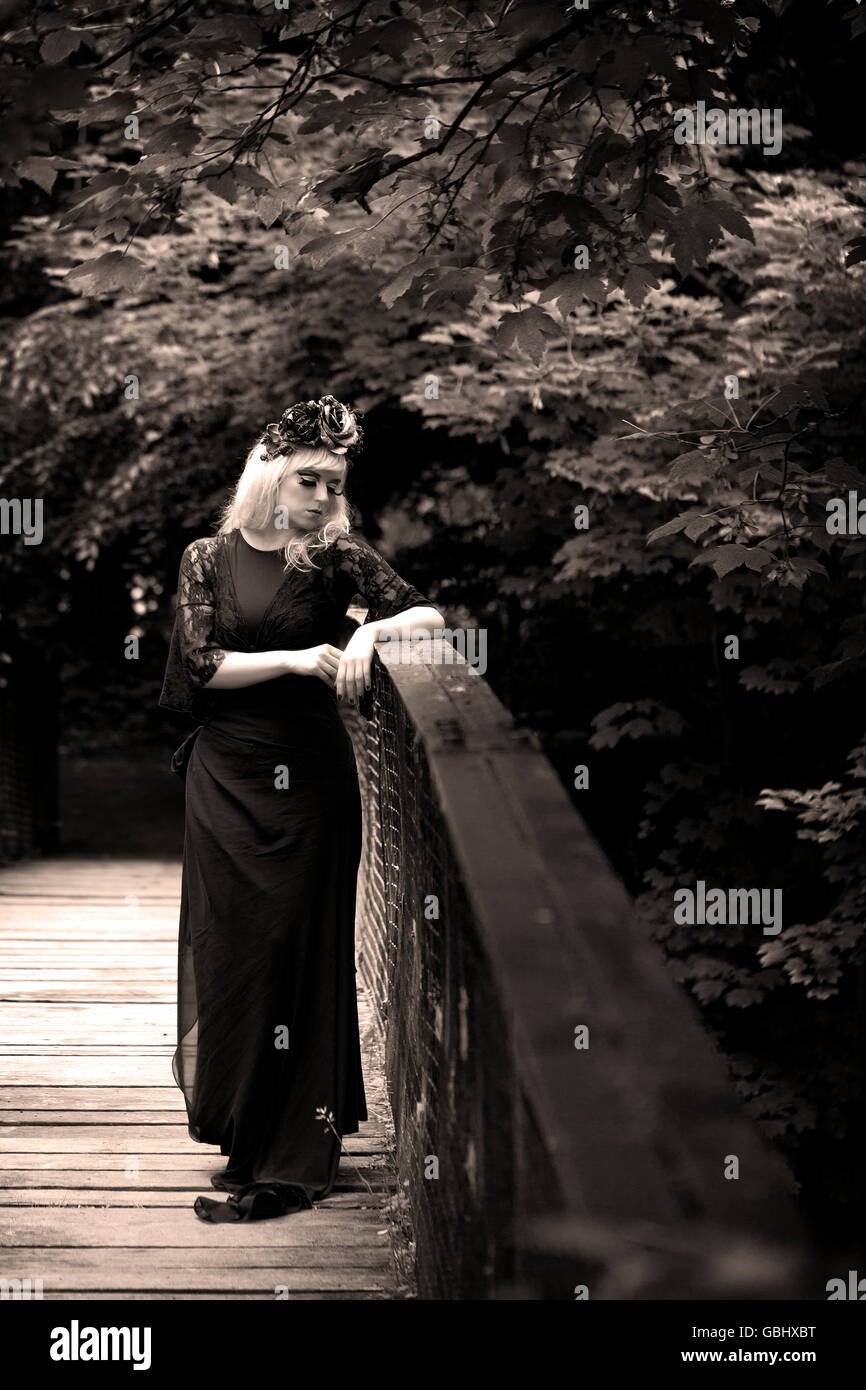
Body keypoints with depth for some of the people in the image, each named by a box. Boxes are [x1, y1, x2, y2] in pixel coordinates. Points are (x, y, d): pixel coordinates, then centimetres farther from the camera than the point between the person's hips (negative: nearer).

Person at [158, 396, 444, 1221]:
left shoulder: (335, 557, 1)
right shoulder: (208, 559, 3)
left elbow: (428, 612, -5)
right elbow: (203, 663, -6)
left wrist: (369, 633, -24)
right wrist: (294, 659, -18)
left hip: (309, 776, -1)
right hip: (227, 774, 1)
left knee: (298, 950, -3)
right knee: (228, 947, 3)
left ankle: (291, 1161, 2)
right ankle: (245, 1135, 15)